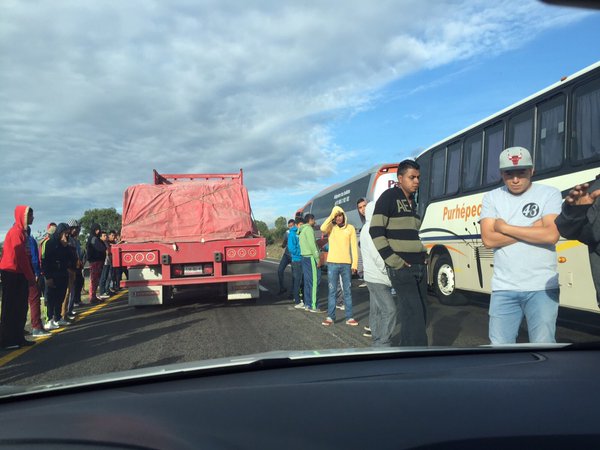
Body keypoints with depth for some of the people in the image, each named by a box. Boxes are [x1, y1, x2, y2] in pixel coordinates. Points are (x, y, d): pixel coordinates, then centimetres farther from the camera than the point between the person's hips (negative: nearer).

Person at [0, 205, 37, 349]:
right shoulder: (16, 231, -13)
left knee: (20, 308, 11)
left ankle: (17, 338, 16)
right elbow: (20, 256, -17)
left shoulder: (22, 232, 16)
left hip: (18, 274, 9)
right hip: (12, 274, -9)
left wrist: (30, 275, 10)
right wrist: (30, 276, -13)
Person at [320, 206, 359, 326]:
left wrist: (355, 263, -4)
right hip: (332, 263, 0)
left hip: (346, 264, 0)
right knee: (332, 291, 5)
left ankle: (349, 317, 12)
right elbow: (322, 228, -20)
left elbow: (354, 247, 2)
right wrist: (331, 216, -16)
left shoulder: (350, 228, 4)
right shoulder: (331, 227, 4)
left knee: (347, 291, 7)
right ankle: (330, 317, 11)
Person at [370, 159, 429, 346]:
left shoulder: (412, 201, 18)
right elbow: (376, 232, -13)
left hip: (420, 266, 8)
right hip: (401, 268, -8)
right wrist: (395, 261, -16)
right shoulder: (389, 196, -5)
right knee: (413, 313, -14)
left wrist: (424, 255, 13)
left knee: (421, 314, 8)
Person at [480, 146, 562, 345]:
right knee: (500, 343, 7)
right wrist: (532, 229, -8)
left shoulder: (550, 194, 1)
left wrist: (505, 227, -8)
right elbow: (488, 239, -4)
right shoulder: (492, 198, 8)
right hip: (504, 288, 2)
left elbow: (551, 235, -14)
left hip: (541, 287, -2)